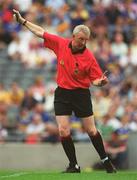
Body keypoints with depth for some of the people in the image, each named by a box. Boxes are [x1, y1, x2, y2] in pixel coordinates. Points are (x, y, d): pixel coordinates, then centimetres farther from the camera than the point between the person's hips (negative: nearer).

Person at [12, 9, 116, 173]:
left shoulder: (89, 57, -11)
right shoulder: (61, 44, -3)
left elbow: (95, 80, -7)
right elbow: (41, 33, 6)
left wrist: (101, 81, -30)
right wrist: (22, 21, 9)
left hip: (81, 95, -2)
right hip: (62, 93, 3)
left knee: (91, 130, 2)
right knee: (63, 131, -6)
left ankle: (105, 161, 20)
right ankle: (74, 166, 6)